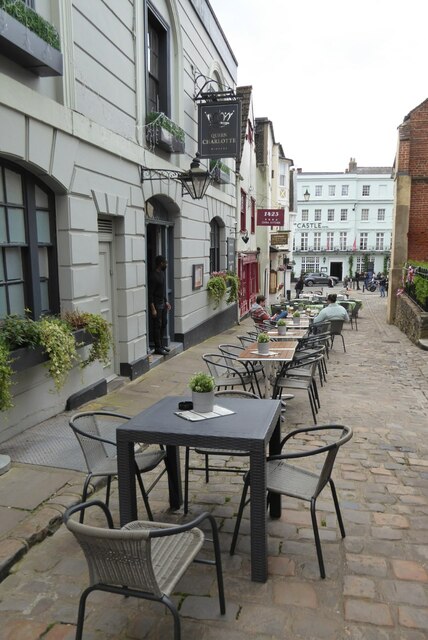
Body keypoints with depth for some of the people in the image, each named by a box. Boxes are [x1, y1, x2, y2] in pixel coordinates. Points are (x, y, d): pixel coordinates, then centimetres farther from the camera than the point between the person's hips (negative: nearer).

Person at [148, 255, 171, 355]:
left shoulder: (162, 273, 9)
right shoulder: (153, 276, -20)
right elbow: (150, 293, -21)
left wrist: (166, 301, 19)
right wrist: (153, 309, -23)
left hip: (162, 303, 10)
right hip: (156, 304, -9)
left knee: (163, 324, 15)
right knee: (157, 326, -2)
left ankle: (160, 345, 25)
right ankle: (158, 348, 6)